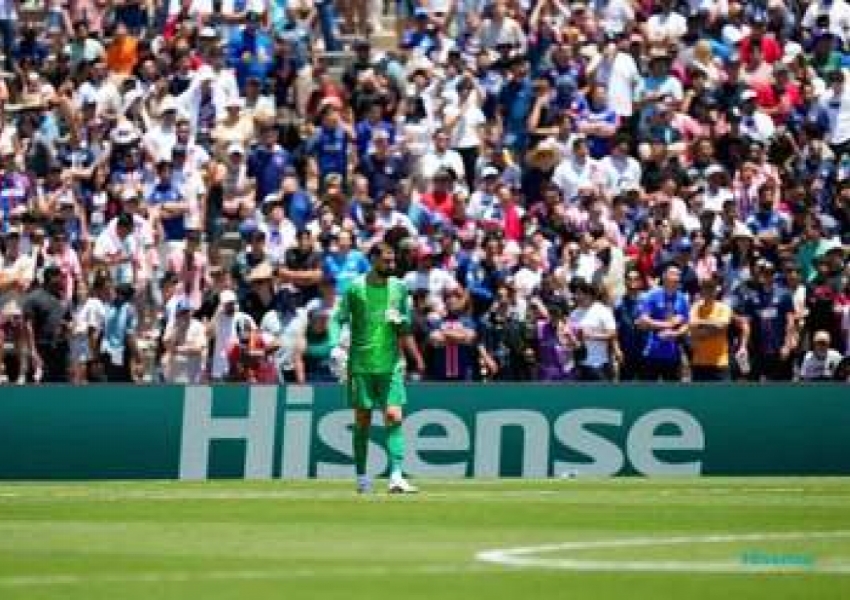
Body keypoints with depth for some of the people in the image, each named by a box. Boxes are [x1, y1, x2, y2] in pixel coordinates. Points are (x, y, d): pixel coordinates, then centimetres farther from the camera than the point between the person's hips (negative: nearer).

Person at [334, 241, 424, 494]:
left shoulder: (399, 288, 7)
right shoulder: (355, 288, -2)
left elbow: (405, 329, 15)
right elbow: (340, 320, -2)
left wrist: (416, 358, 7)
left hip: (391, 364, 2)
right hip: (361, 365, -2)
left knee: (394, 417, -9)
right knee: (362, 421, 5)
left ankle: (396, 476, -13)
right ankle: (361, 477, 15)